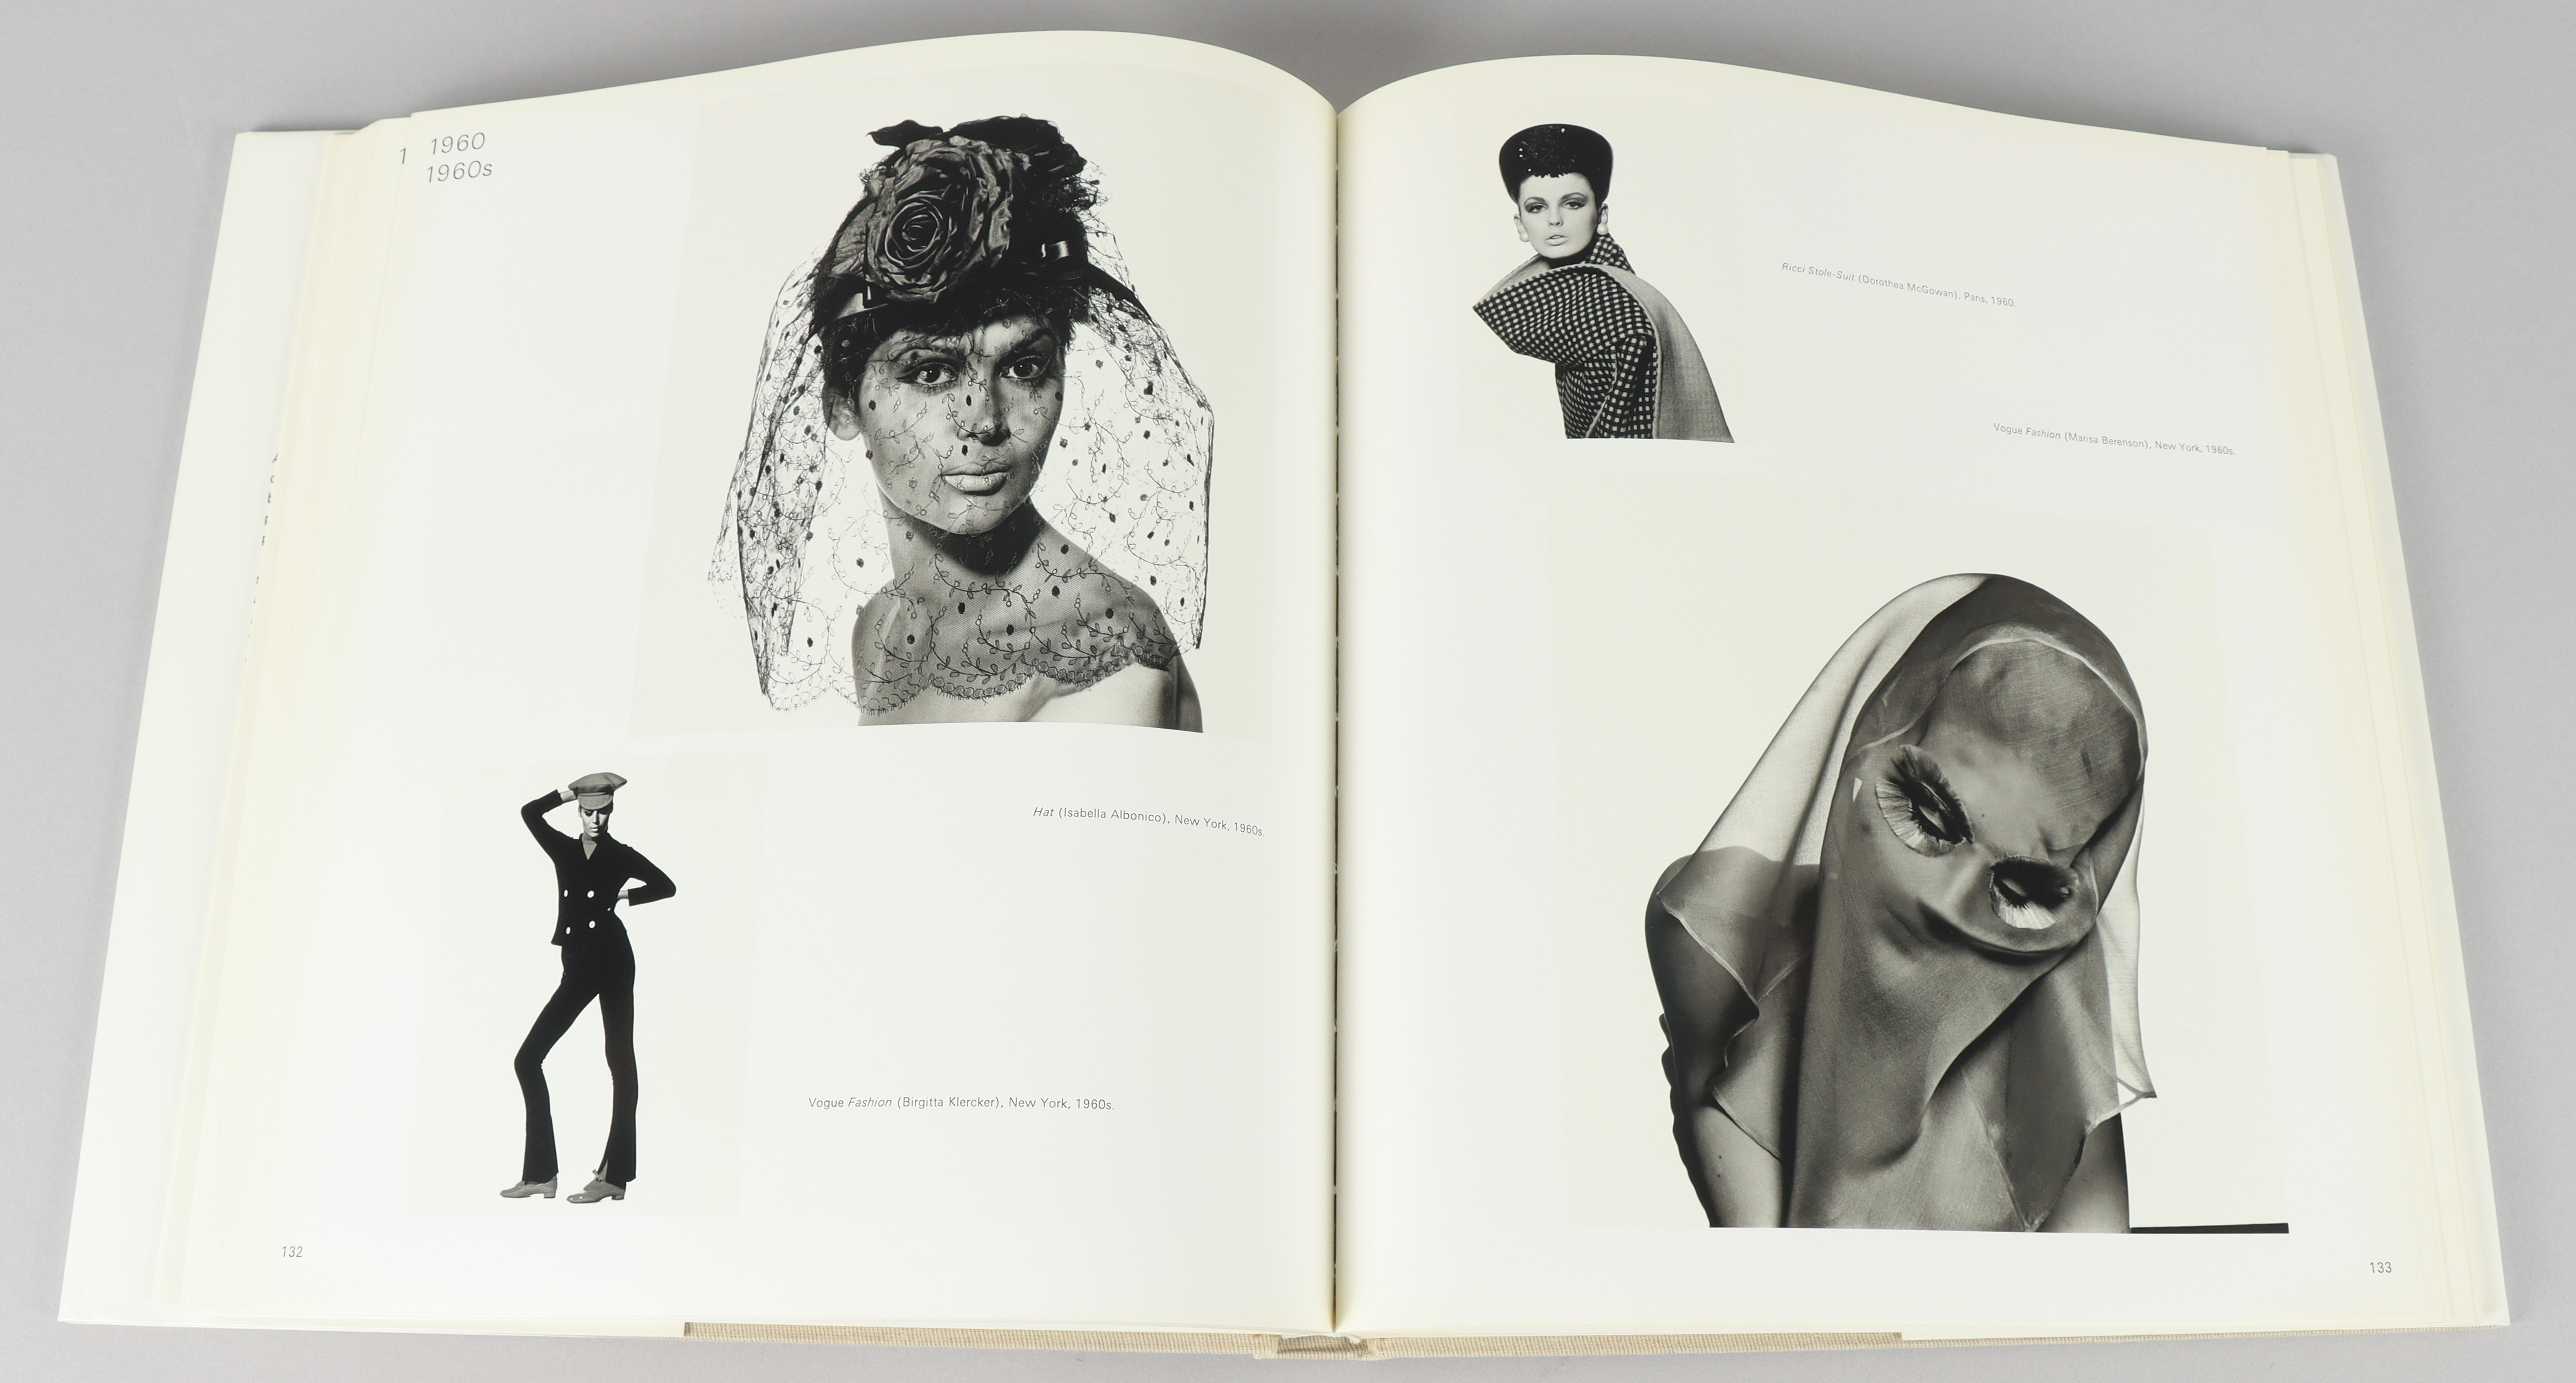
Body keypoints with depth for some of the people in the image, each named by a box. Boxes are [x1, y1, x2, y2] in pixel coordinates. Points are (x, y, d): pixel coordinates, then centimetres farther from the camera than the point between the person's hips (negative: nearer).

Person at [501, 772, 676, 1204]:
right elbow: (530, 812, 9)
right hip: (577, 967, 5)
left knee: (620, 1063, -6)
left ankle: (614, 1176, -5)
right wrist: (571, 792, 10)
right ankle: (540, 1174, 2)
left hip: (612, 960, -5)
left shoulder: (622, 855, 5)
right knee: (528, 1060, -1)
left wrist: (624, 897, 1)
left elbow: (667, 886, 10)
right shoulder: (564, 850, 14)